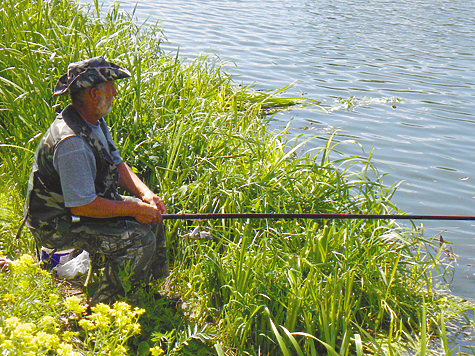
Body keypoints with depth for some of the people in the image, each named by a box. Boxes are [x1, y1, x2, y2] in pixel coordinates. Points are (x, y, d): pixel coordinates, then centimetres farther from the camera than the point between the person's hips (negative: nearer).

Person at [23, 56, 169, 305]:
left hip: (83, 203, 10)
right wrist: (134, 209, -23)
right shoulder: (71, 143, -32)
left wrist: (145, 194, -7)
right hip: (57, 225, -10)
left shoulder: (95, 121, 1)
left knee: (151, 212, 7)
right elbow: (82, 206, -31)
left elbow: (117, 164, 10)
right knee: (140, 239, -22)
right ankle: (103, 305, -3)